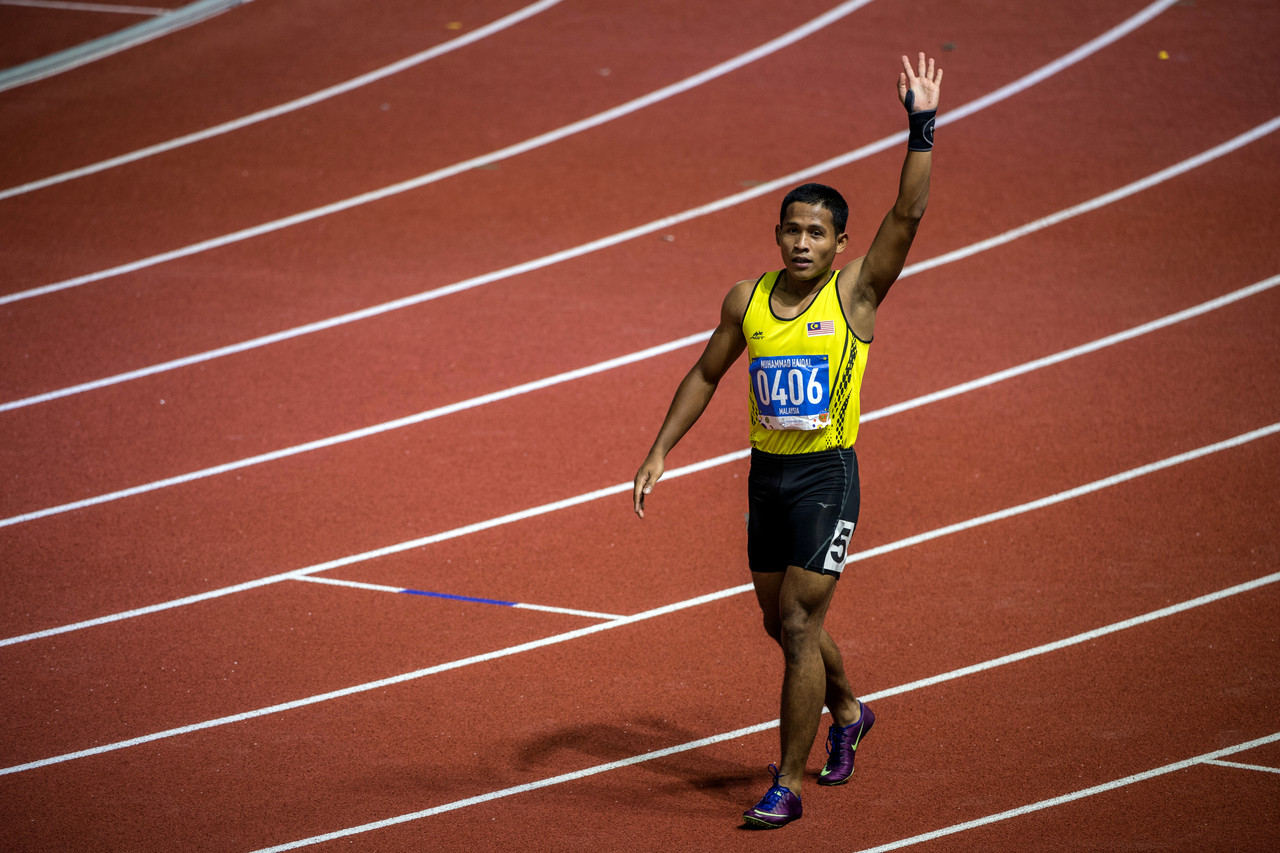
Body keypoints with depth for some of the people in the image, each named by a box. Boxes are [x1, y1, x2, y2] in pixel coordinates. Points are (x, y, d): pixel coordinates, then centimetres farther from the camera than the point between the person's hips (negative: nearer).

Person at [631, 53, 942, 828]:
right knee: (784, 622, 17)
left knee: (799, 626, -9)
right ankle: (848, 712, 46)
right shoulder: (747, 300, 4)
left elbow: (909, 214, -18)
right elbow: (707, 374, 16)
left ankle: (788, 785, -3)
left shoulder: (856, 293, -7)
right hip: (766, 473, 5)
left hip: (827, 476, -5)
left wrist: (922, 125, -24)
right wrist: (660, 452, 12)